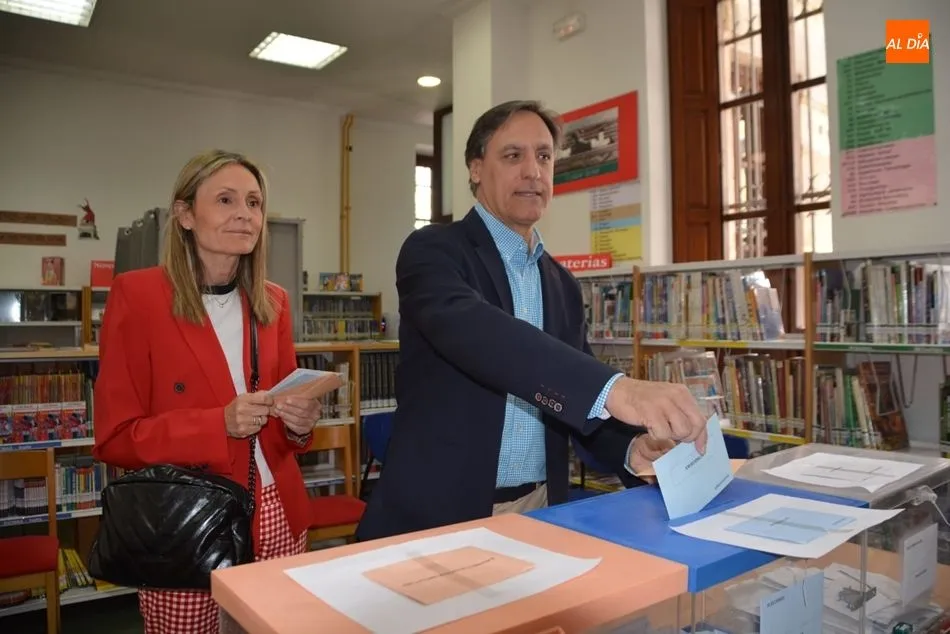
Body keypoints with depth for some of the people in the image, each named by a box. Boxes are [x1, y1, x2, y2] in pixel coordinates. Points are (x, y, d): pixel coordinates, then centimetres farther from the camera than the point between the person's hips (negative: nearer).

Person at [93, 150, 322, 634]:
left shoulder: (273, 301, 5)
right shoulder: (136, 295, -9)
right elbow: (115, 438, -8)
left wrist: (299, 423, -10)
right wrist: (219, 424, -22)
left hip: (276, 516, 5)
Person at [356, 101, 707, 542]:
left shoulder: (563, 285, 8)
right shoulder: (433, 250, -10)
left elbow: (580, 402, 7)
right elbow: (473, 329, -30)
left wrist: (633, 447, -15)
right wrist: (614, 388, -41)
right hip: (437, 513, -5)